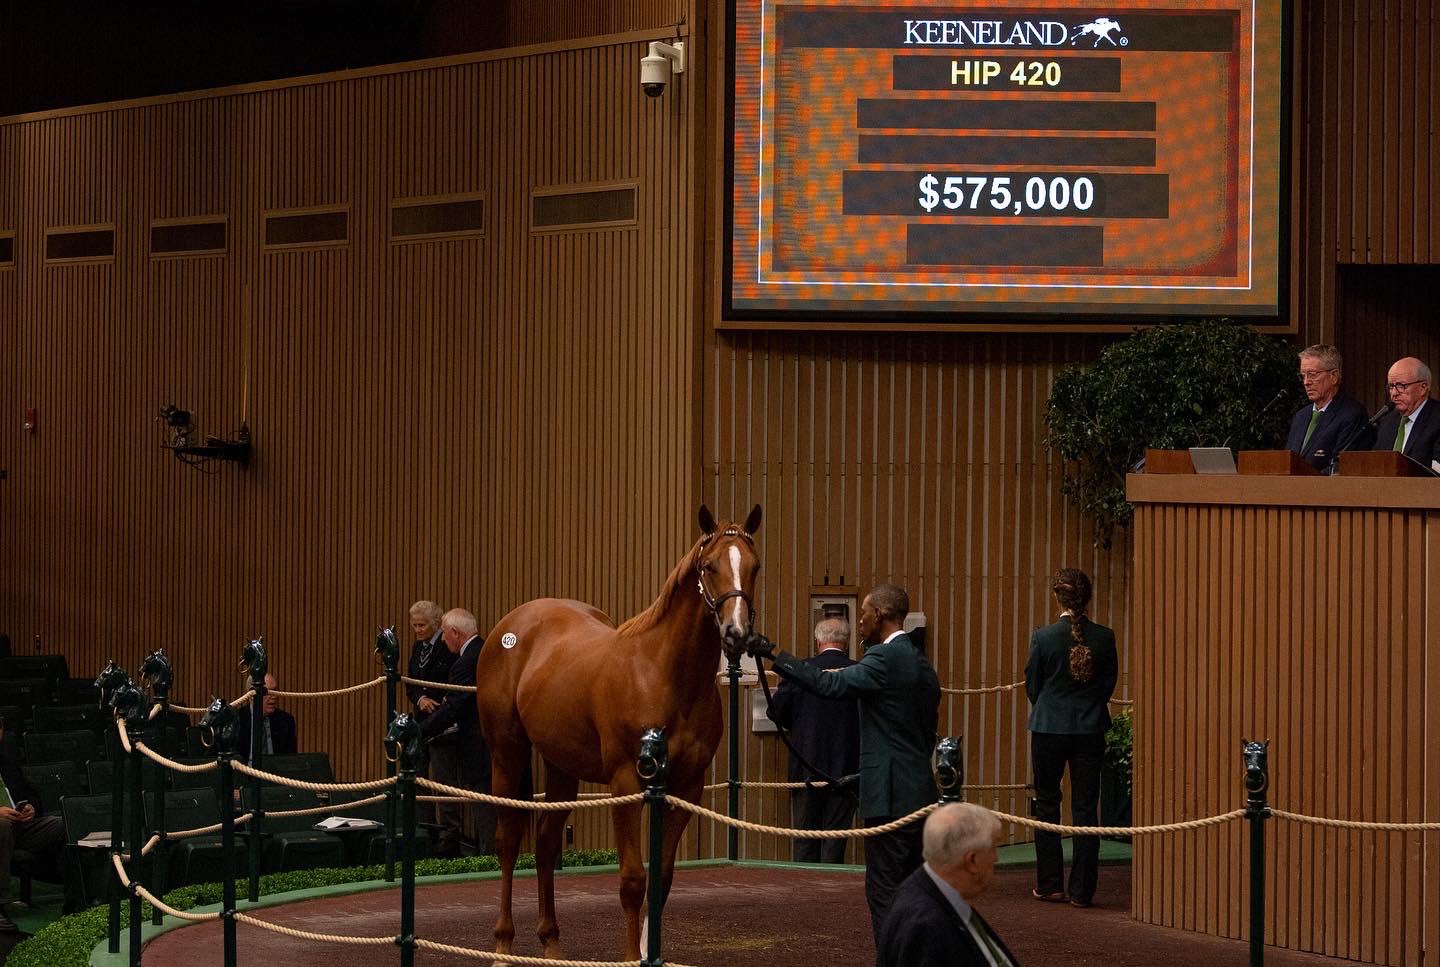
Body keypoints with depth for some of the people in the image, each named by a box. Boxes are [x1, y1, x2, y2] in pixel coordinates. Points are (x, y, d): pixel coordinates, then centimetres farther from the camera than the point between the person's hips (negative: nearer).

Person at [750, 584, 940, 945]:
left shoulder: (884, 658, -13)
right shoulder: (922, 664, 16)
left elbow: (830, 684, -24)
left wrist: (774, 654, -19)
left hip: (891, 795, -9)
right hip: (920, 794, 9)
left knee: (884, 891, -6)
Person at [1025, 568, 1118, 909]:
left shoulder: (1043, 637, -10)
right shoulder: (1104, 637, -5)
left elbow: (1032, 684, 1)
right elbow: (1109, 684, 4)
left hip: (1049, 727, -1)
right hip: (1090, 728, 2)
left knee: (1047, 805, 12)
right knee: (1085, 810, 5)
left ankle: (1050, 885, 14)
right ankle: (1082, 890, 5)